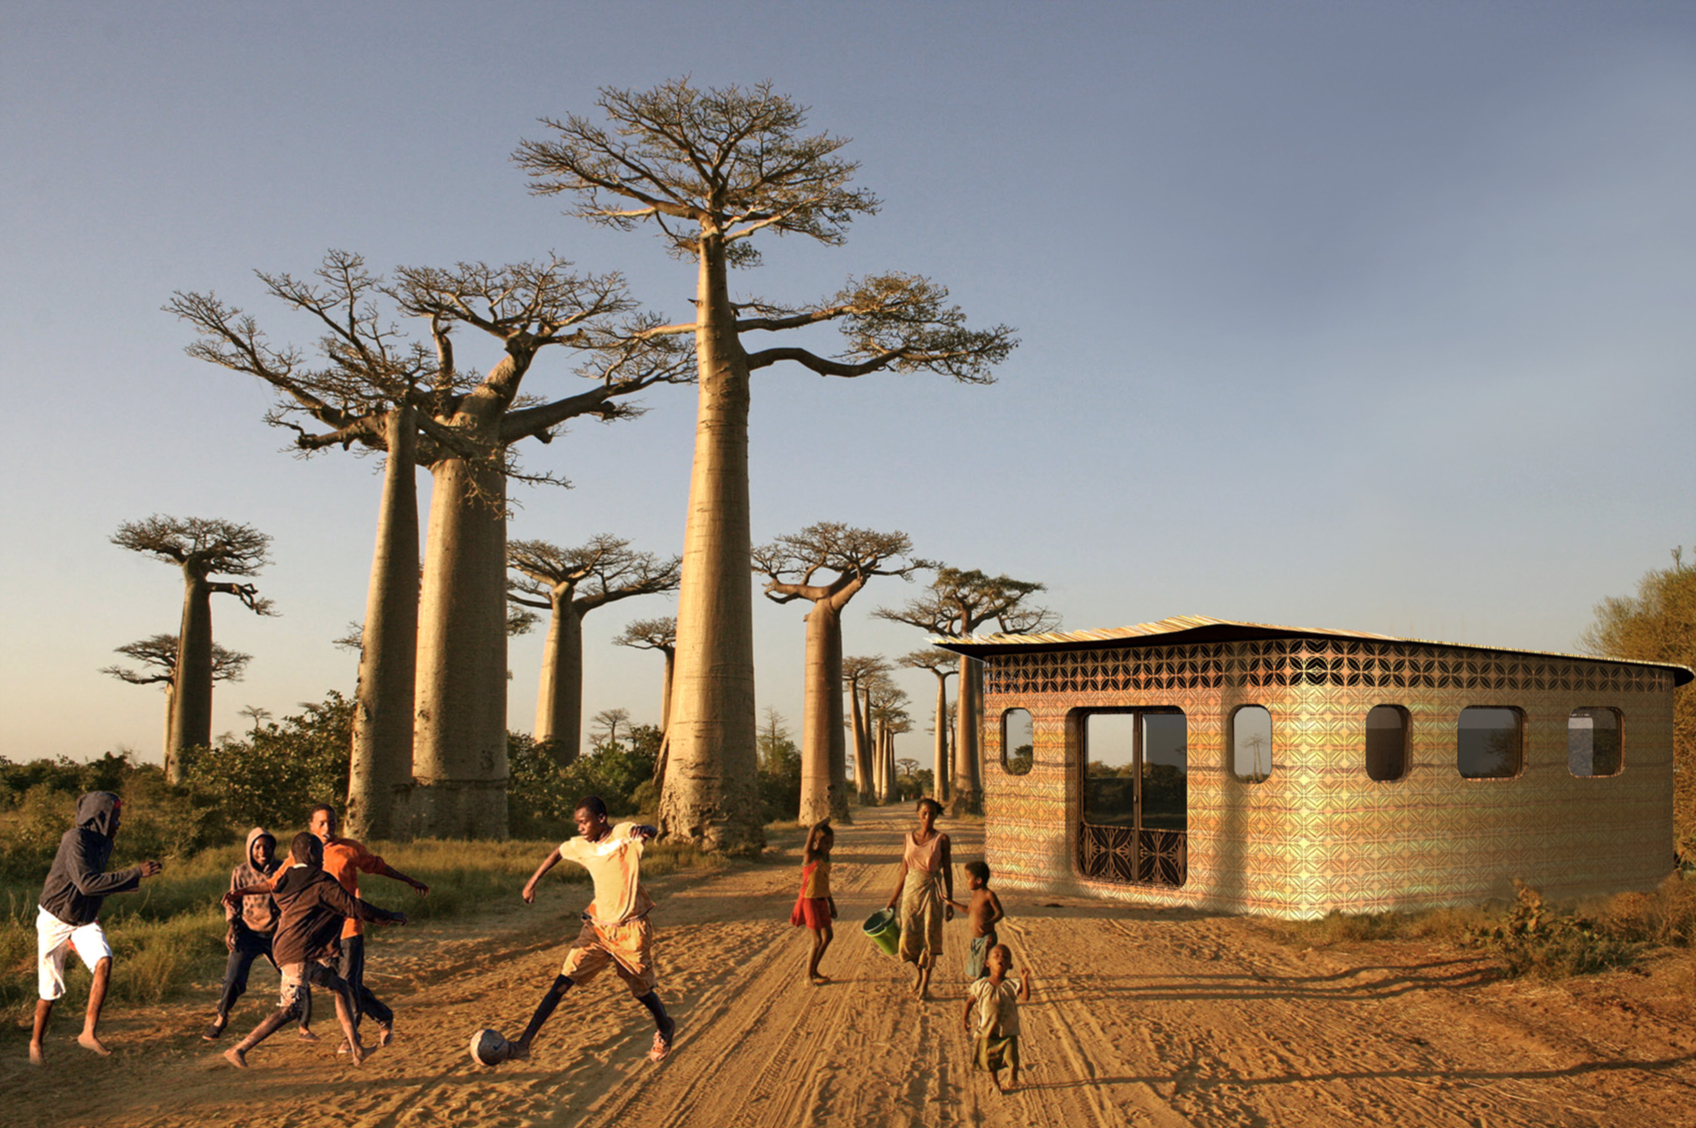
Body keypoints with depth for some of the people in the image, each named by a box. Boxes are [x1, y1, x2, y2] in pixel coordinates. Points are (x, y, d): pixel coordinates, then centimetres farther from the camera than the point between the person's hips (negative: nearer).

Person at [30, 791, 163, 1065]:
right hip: (55, 921, -5)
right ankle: (36, 1042, 29)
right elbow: (87, 883, -33)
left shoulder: (104, 843, 2)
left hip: (84, 921, 5)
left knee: (104, 962, -22)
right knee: (50, 990, 4)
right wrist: (135, 874, -35)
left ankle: (89, 1033, -16)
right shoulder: (75, 839, -23)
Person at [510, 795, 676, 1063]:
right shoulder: (580, 845, 1)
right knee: (563, 980, -8)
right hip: (597, 927, 4)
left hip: (630, 929, -4)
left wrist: (644, 830, -57)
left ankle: (665, 1029, 40)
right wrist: (532, 881, 18)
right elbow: (558, 854, 22)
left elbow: (652, 832, -34)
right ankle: (524, 1043, -7)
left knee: (642, 990, 9)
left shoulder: (624, 834, -14)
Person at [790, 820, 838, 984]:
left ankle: (814, 971, 27)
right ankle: (809, 976, 7)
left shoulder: (825, 857, 9)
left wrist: (831, 903, 22)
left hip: (821, 901, 8)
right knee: (818, 940, -5)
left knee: (827, 936, 14)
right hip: (809, 901, -8)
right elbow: (813, 830, -31)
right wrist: (824, 821, -13)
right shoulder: (810, 855, -14)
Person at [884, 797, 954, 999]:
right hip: (911, 889, 3)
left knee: (929, 937, 0)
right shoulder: (909, 837, 7)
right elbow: (904, 871, 11)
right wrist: (894, 898, 11)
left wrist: (949, 901, -4)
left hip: (932, 891, -2)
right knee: (908, 938, 1)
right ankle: (920, 971, 30)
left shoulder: (941, 839, -1)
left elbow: (947, 871, -1)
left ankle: (925, 984, 12)